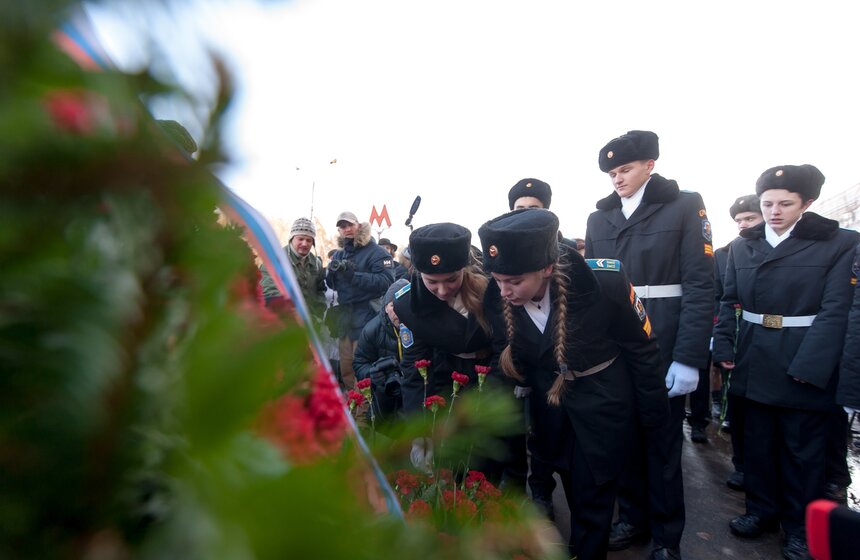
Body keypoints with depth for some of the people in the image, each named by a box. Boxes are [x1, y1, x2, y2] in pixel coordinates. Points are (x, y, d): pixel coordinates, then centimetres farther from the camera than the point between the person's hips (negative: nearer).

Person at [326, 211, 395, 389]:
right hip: (345, 317, 7)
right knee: (346, 369, 14)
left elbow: (386, 281, -18)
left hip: (367, 318, -7)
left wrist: (354, 275, -22)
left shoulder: (376, 252, -6)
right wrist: (332, 272, -9)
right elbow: (331, 285, 13)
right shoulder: (338, 255, 15)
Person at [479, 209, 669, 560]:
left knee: (593, 488, 7)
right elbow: (504, 358, -4)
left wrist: (653, 410, -4)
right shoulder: (498, 299, -22)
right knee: (570, 478, 21)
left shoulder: (604, 282, -32)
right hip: (547, 395, 4)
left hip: (602, 397, -3)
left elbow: (641, 347, -14)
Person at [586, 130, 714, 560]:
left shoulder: (684, 206, -1)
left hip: (663, 347, -3)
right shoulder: (600, 218, 9)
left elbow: (700, 285, -7)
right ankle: (632, 517, 33)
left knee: (662, 442, 8)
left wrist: (689, 357, -14)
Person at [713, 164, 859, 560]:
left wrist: (808, 366, -18)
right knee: (758, 441, 15)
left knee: (802, 449, 10)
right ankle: (762, 509, 32)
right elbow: (729, 302, 7)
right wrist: (724, 348, -3)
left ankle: (801, 527, 27)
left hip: (803, 362, -3)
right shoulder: (742, 245, 6)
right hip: (754, 360, 3)